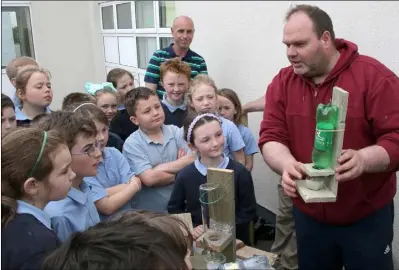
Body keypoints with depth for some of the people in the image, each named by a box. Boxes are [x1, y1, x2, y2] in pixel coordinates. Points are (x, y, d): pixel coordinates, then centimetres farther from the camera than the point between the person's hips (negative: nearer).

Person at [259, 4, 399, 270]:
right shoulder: (282, 82, -2)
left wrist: (363, 159, -37)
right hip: (308, 216, 3)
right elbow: (271, 137, -7)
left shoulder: (375, 77, -13)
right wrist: (286, 163, -28)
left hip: (367, 218, -2)